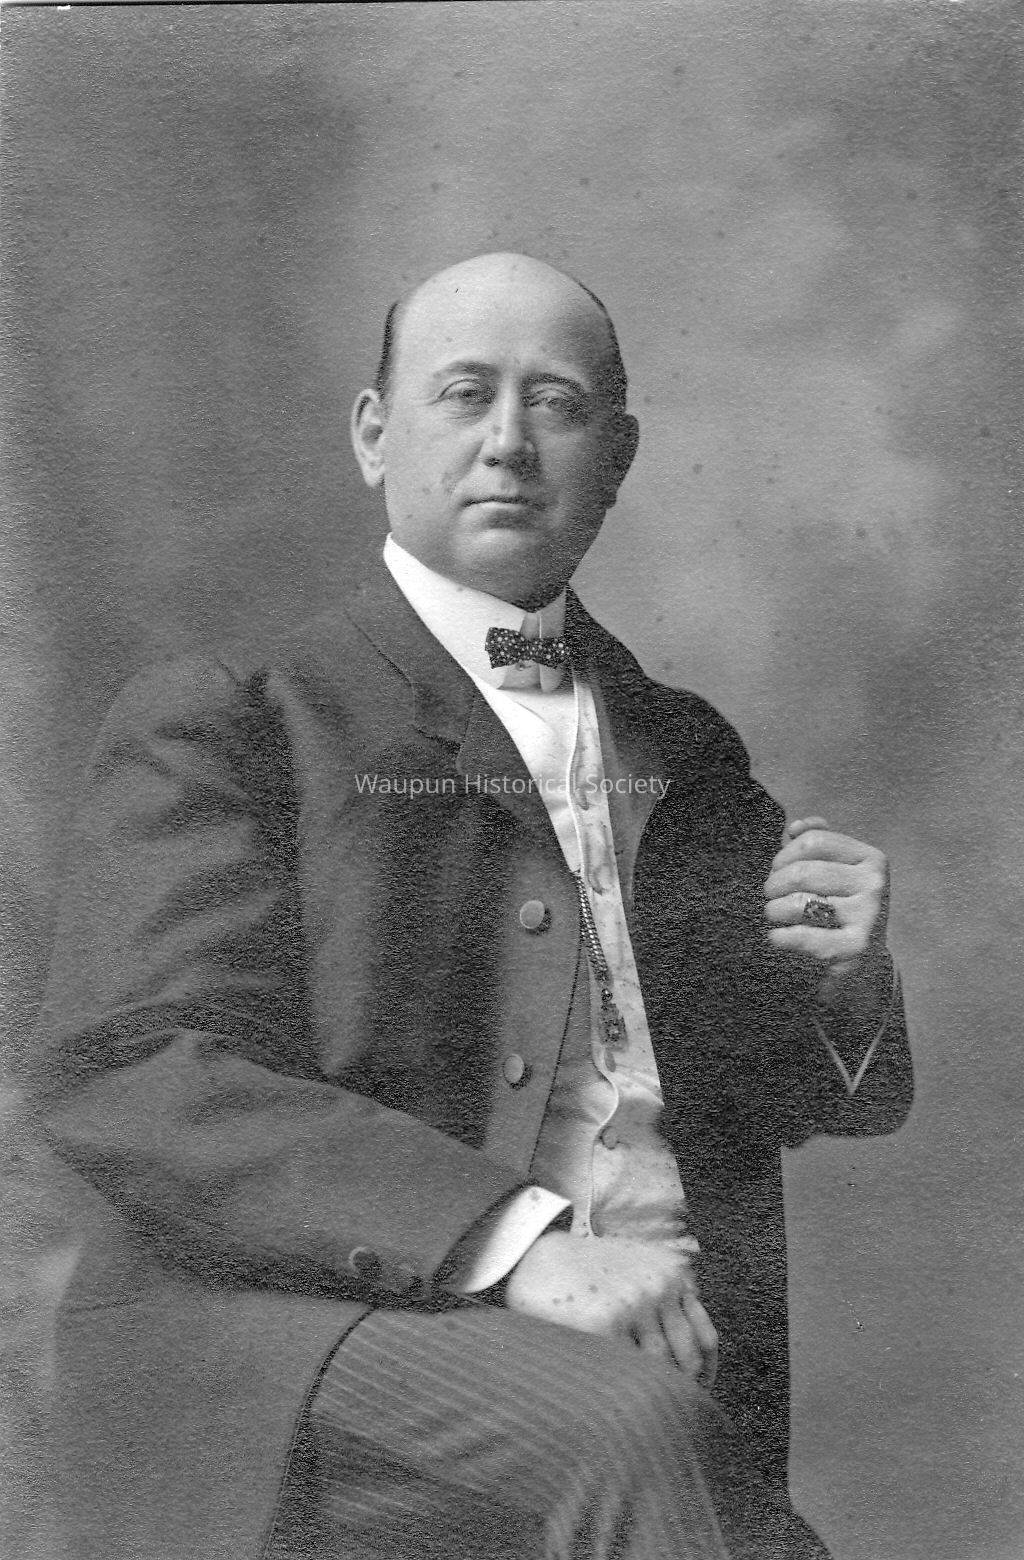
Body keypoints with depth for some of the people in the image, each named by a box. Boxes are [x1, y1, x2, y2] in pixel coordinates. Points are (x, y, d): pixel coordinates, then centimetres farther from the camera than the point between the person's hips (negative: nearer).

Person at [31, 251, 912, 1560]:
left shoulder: (687, 754, 20)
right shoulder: (216, 726, 4)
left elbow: (790, 1101, 26)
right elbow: (130, 1081, -10)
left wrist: (844, 986, 2)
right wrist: (512, 1241, -23)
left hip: (654, 1358, 5)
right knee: (615, 1431, -32)